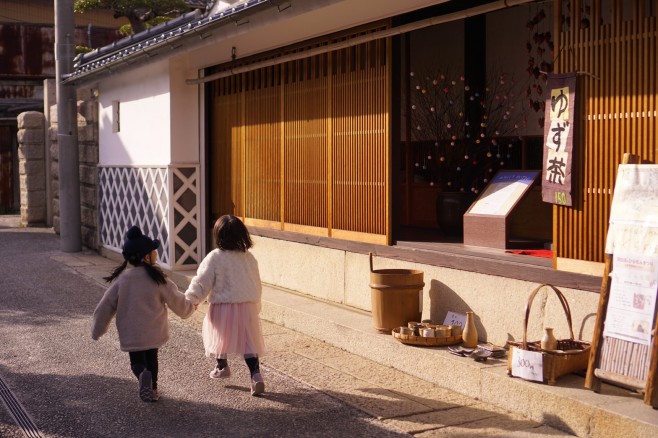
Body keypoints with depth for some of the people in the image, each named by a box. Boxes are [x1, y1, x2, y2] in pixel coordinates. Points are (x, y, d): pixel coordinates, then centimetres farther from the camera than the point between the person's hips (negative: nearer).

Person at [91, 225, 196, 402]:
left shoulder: (121, 280, -9)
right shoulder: (158, 279, -11)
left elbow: (105, 306, -4)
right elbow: (177, 301, 0)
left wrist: (97, 331, 9)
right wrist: (191, 306, 22)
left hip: (131, 335, 0)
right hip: (154, 333, 0)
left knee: (136, 361, 12)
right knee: (151, 358, 22)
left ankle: (142, 374, -19)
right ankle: (152, 389, 24)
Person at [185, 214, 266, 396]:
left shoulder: (215, 257, -10)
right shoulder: (248, 257, 3)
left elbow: (202, 281, -7)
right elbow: (257, 285, 11)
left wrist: (191, 299, 7)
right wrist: (255, 306, 24)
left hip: (223, 307, -2)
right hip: (247, 307, 3)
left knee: (221, 337, 21)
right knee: (249, 341, 4)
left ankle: (222, 367, 37)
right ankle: (256, 374, -12)